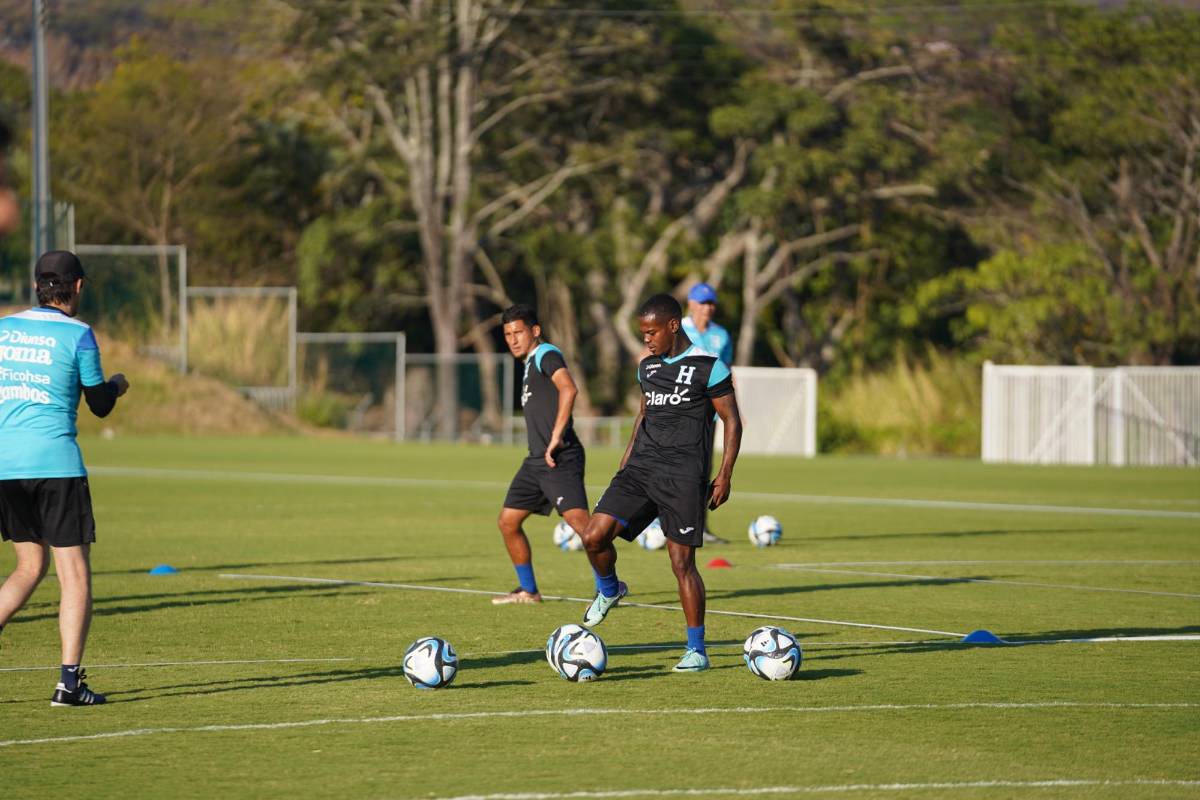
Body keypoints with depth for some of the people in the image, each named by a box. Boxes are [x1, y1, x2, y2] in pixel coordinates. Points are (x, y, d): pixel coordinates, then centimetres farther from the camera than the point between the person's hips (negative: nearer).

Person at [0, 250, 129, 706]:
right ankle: (69, 681, -6)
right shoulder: (77, 335, -3)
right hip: (55, 462, -5)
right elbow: (100, 405, 4)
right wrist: (117, 386, 26)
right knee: (75, 574, 1)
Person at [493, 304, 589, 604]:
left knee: (577, 519, -22)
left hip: (560, 459, -10)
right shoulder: (531, 361, 21)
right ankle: (528, 590, 23)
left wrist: (556, 438, -30)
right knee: (508, 522, 12)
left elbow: (568, 389, -28)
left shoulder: (546, 355, -10)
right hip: (536, 459, 10)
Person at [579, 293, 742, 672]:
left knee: (682, 562, -7)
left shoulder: (709, 368, -6)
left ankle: (697, 650, 3)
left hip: (684, 477, -6)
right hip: (642, 468, 6)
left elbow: (732, 421, -3)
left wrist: (725, 476, -10)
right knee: (594, 536, -8)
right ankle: (609, 590, 23)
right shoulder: (648, 367, 13)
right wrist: (626, 463, 20)